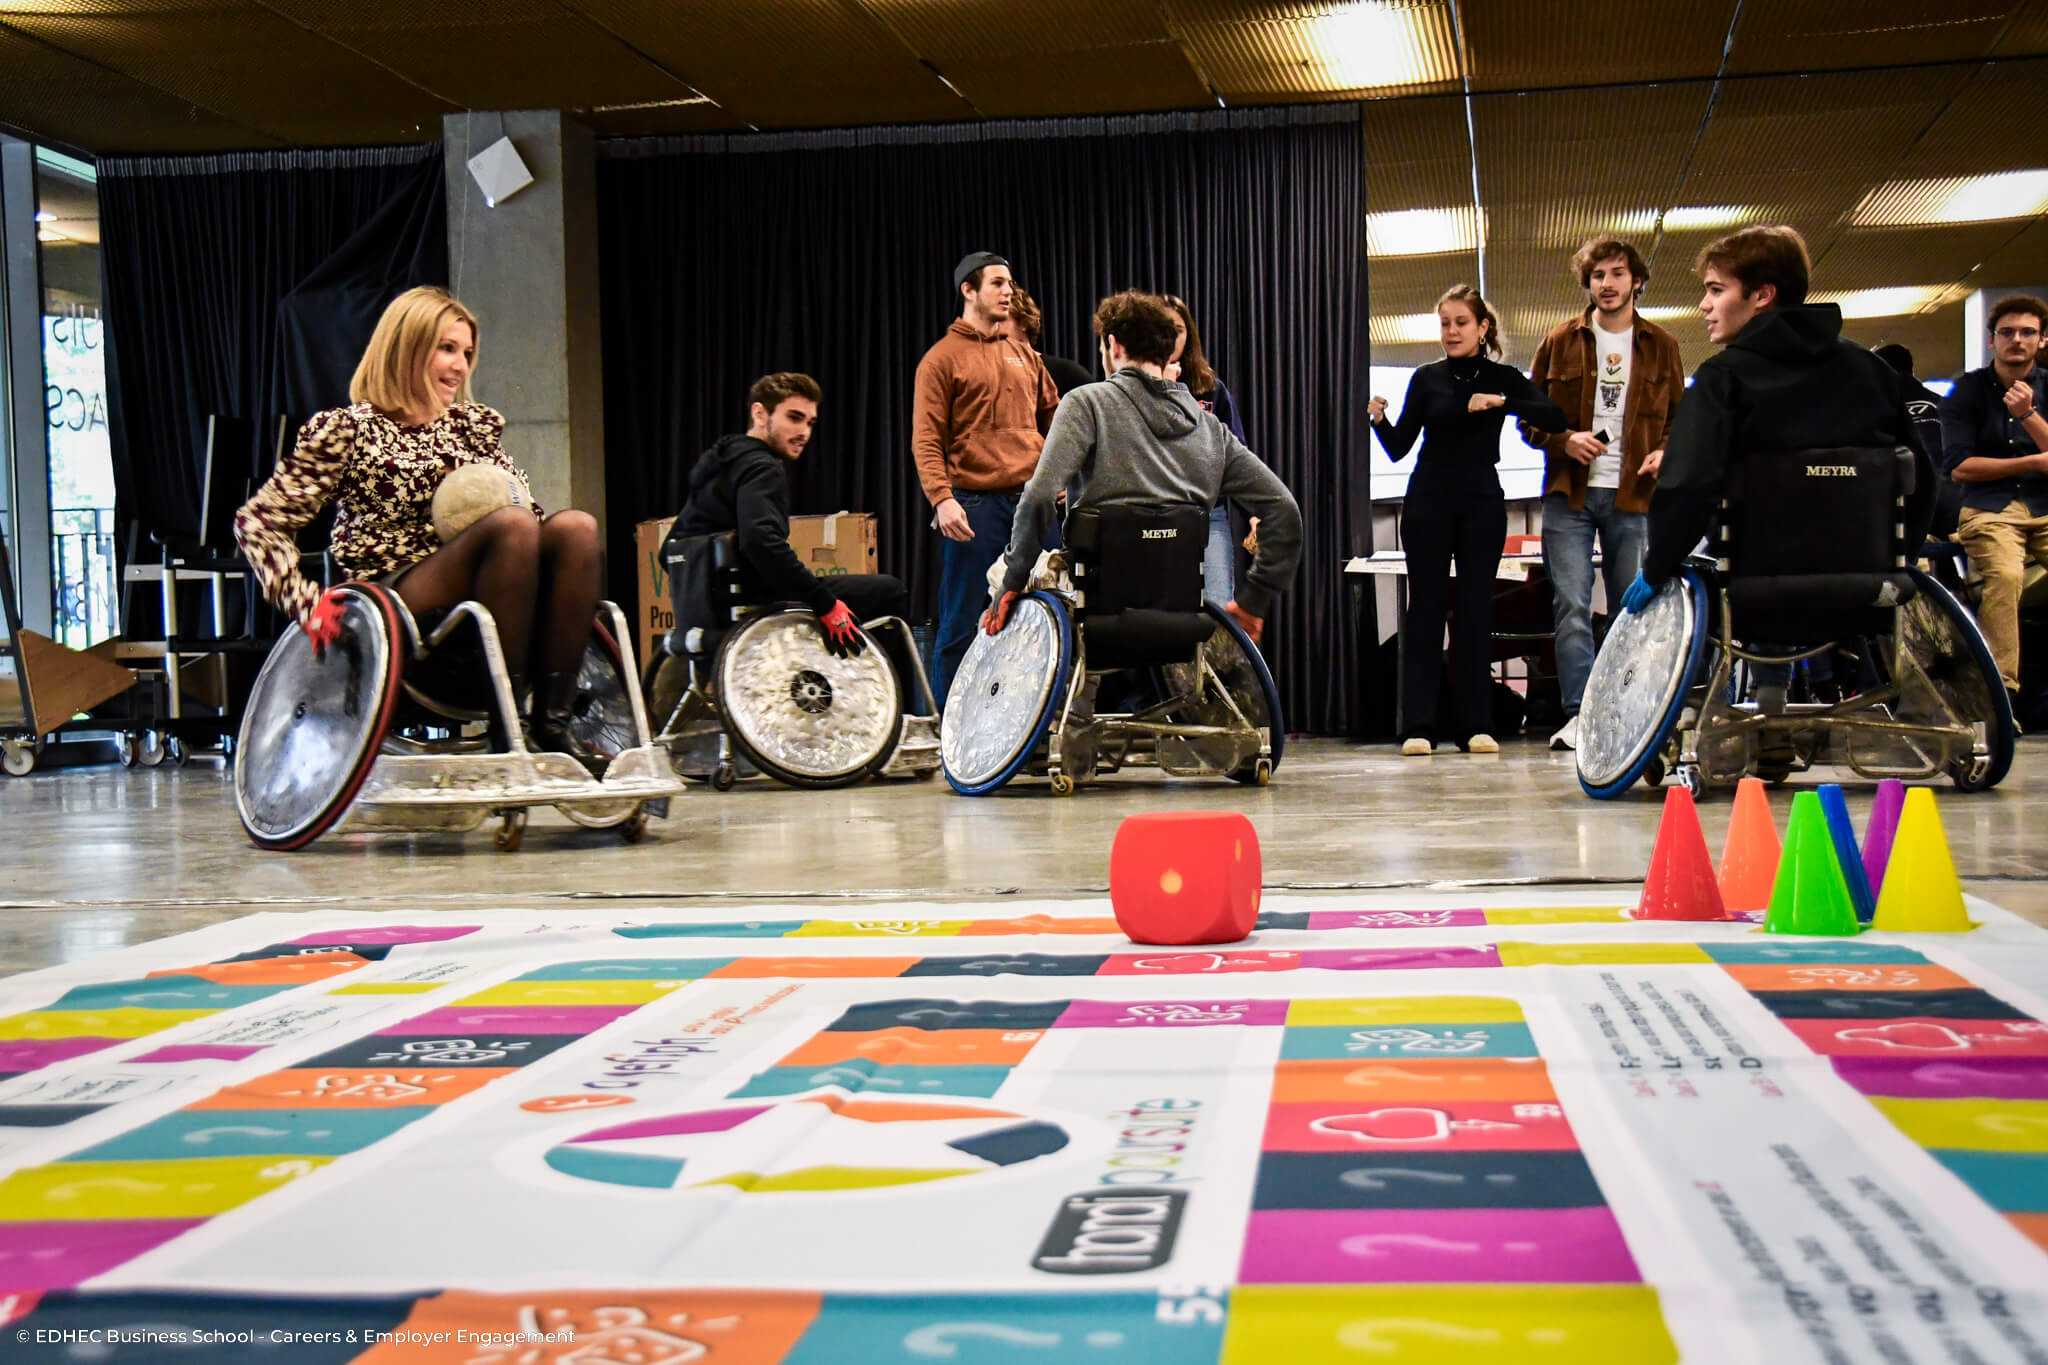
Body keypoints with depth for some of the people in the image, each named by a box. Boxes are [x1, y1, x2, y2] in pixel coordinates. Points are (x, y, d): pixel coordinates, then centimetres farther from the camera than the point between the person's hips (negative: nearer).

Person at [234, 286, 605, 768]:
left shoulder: (475, 425, 19)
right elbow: (257, 519, 2)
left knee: (577, 526, -23)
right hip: (395, 606, -5)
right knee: (512, 525, -31)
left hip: (476, 604, 5)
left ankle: (552, 720, -25)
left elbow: (525, 505, 23)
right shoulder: (347, 430, 4)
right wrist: (305, 601, -12)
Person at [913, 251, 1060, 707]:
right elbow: (926, 439, -8)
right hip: (975, 506, -5)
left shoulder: (1024, 355, 17)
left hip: (1032, 502, 5)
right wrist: (941, 499, -21)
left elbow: (1053, 418, 22)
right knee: (963, 623, -2)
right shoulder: (942, 359, -1)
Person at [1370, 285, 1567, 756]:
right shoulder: (1427, 378, 6)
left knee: (1476, 608, 0)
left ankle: (1474, 724, 4)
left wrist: (1502, 402, -21)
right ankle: (1417, 725, -4)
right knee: (1426, 606, -3)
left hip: (1481, 502, 0)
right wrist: (1379, 421, -16)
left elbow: (1555, 418, -10)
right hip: (1428, 501, 0)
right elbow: (1399, 448, 3)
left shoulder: (1503, 378, 5)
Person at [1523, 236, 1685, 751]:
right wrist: (1564, 440, -11)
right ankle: (1578, 716, -8)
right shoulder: (1561, 341, 8)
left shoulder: (1661, 346, 10)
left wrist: (1666, 452, -6)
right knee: (1571, 607, -8)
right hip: (1569, 495, -1)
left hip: (1634, 496, 1)